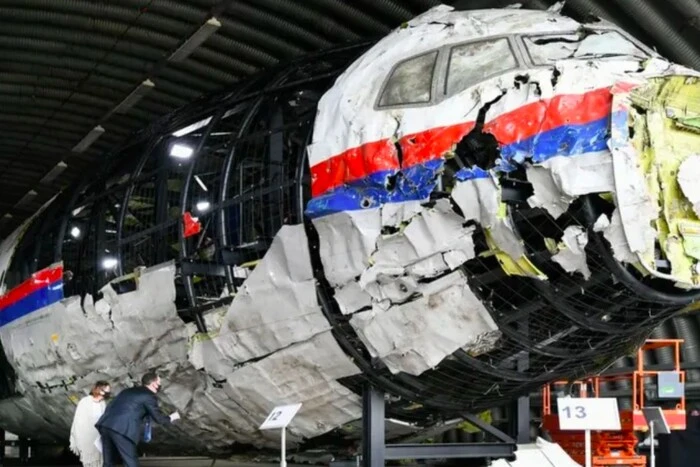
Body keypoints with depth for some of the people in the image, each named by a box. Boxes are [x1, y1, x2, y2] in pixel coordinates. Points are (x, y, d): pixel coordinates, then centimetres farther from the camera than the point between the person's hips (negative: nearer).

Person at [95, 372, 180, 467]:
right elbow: (159, 418, 6)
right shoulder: (149, 396, 5)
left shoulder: (128, 391, 28)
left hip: (105, 424, 8)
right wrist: (171, 418, 25)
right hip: (122, 429, -8)